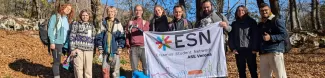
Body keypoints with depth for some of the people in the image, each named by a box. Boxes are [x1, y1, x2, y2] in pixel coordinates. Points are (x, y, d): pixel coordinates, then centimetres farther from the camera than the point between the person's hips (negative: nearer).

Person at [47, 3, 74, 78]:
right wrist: (52, 42, -15)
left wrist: (69, 43, 6)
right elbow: (50, 29, -8)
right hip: (56, 43, -5)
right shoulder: (55, 17, 0)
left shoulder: (68, 19, 16)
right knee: (57, 61, -2)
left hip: (65, 43, 5)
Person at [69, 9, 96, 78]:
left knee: (88, 68, 2)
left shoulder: (92, 26, 17)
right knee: (78, 68, -1)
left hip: (89, 50, 3)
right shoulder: (76, 24, 5)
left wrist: (93, 49, 13)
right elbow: (72, 37, 0)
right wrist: (73, 48, -8)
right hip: (78, 49, -3)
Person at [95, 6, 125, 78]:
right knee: (105, 69, 5)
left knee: (115, 69, 2)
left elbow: (121, 36, 1)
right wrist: (100, 47, 1)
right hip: (106, 50, 2)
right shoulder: (104, 23, 7)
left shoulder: (118, 24, 3)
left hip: (115, 50, -1)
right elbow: (99, 36, 8)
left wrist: (120, 47, -8)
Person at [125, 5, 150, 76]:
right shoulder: (131, 22, 14)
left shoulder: (146, 22, 12)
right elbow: (128, 35, 12)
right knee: (134, 68, 5)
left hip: (143, 47, -1)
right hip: (133, 48, 1)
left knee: (146, 67, -3)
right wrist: (128, 46, 2)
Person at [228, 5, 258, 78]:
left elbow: (256, 35, -1)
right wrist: (233, 48, -4)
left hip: (250, 50, -2)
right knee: (241, 71, 6)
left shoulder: (252, 22, 6)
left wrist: (255, 48, -11)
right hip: (239, 50, 2)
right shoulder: (234, 24, 12)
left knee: (253, 70, 0)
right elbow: (231, 37, 9)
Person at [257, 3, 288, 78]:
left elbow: (284, 34, -9)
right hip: (263, 54, 7)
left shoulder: (276, 20, -1)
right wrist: (256, 48, 15)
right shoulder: (260, 25, 21)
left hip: (275, 52, -7)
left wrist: (271, 37, -20)